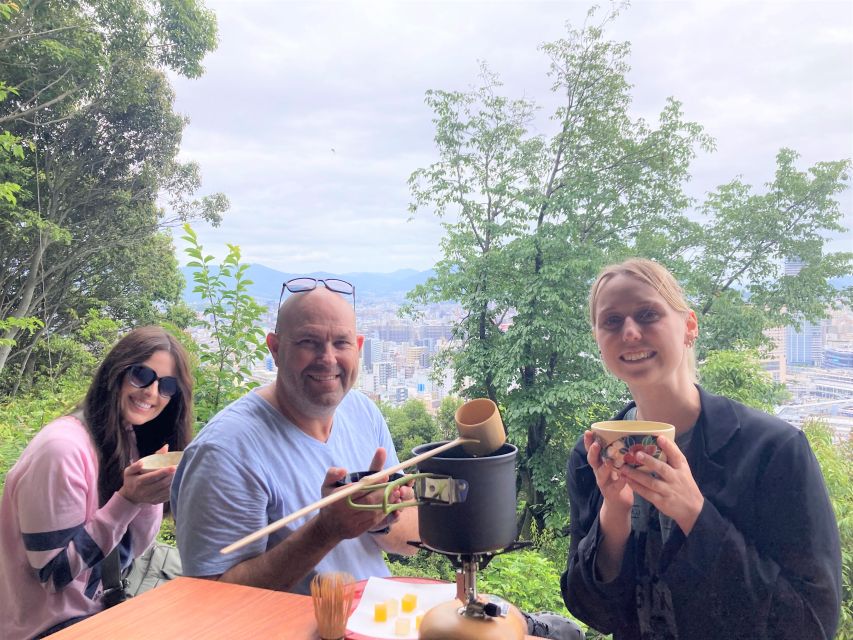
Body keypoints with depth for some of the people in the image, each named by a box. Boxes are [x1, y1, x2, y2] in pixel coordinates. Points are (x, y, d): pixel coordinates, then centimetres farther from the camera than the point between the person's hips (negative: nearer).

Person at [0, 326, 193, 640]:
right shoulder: (62, 447, -23)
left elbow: (123, 553, 2)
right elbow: (54, 570, -18)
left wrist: (150, 498, -16)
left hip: (96, 605, 7)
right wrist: (126, 502, -27)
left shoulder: (129, 438, 1)